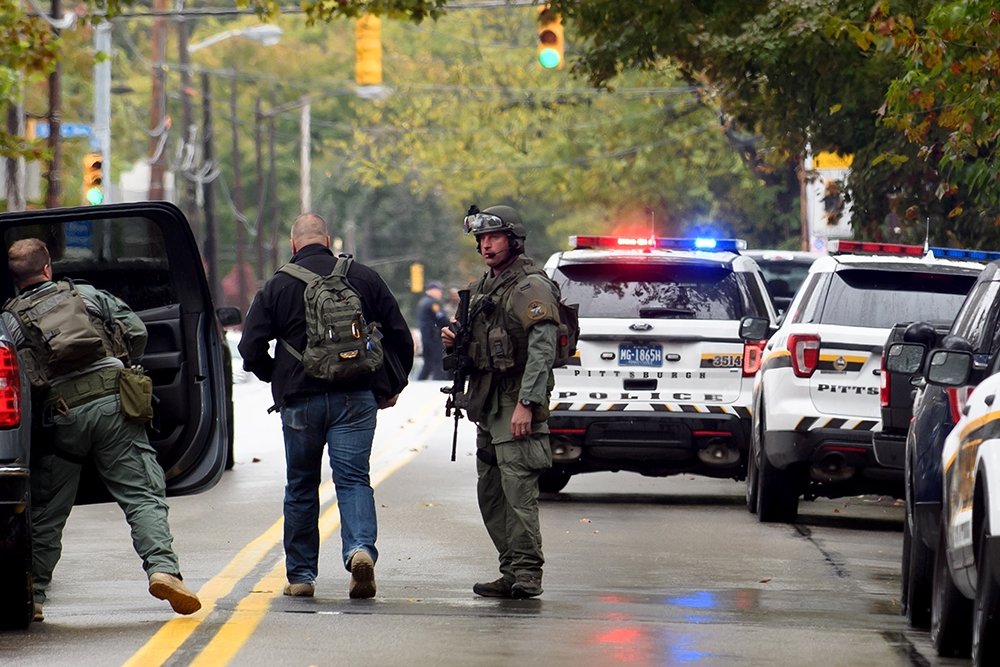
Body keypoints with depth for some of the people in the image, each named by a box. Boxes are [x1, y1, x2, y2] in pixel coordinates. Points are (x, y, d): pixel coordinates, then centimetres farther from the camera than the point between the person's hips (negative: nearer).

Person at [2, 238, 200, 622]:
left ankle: (31, 596, 11)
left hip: (61, 418, 0)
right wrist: (121, 368, 27)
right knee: (142, 495, 0)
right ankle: (162, 568, -19)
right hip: (112, 404, 0)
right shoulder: (87, 295, 11)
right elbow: (136, 332, 11)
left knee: (46, 511, 10)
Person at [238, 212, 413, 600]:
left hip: (300, 399, 0)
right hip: (356, 398, 0)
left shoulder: (277, 287, 0)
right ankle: (360, 549, -26)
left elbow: (251, 349, -2)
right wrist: (391, 388, 18)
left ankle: (300, 575, 15)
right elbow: (401, 338, 5)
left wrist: (278, 379, 17)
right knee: (353, 478, -1)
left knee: (301, 486, 12)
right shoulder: (364, 278, 4)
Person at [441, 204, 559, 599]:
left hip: (517, 403, -10)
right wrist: (453, 342, 6)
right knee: (490, 492, 10)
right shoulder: (481, 289, 19)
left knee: (518, 487, -14)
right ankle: (512, 572, 14)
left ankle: (526, 573, -14)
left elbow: (542, 350, -18)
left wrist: (526, 403, -25)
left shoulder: (532, 287, -10)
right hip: (487, 404, 10)